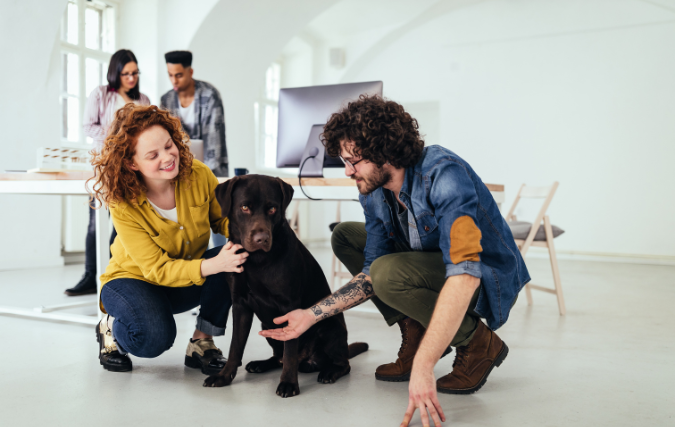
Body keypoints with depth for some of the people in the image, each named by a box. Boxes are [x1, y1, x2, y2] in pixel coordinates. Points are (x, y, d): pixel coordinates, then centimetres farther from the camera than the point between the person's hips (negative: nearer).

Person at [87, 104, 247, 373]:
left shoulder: (198, 174, -19)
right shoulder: (123, 205, -27)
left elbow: (223, 219, -4)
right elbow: (157, 270, -28)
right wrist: (211, 265, -45)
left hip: (188, 284, 4)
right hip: (135, 280, -4)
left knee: (237, 258, -27)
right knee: (155, 337, -35)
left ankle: (201, 344, -7)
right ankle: (111, 328, 3)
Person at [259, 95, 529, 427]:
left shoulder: (444, 174, -30)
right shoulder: (373, 194, -7)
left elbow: (464, 273, -41)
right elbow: (370, 277, -1)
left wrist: (423, 366, -45)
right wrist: (313, 314, -12)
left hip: (489, 279, -8)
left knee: (390, 272, -33)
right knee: (345, 236, 4)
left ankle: (478, 343, -10)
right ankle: (414, 334, 0)